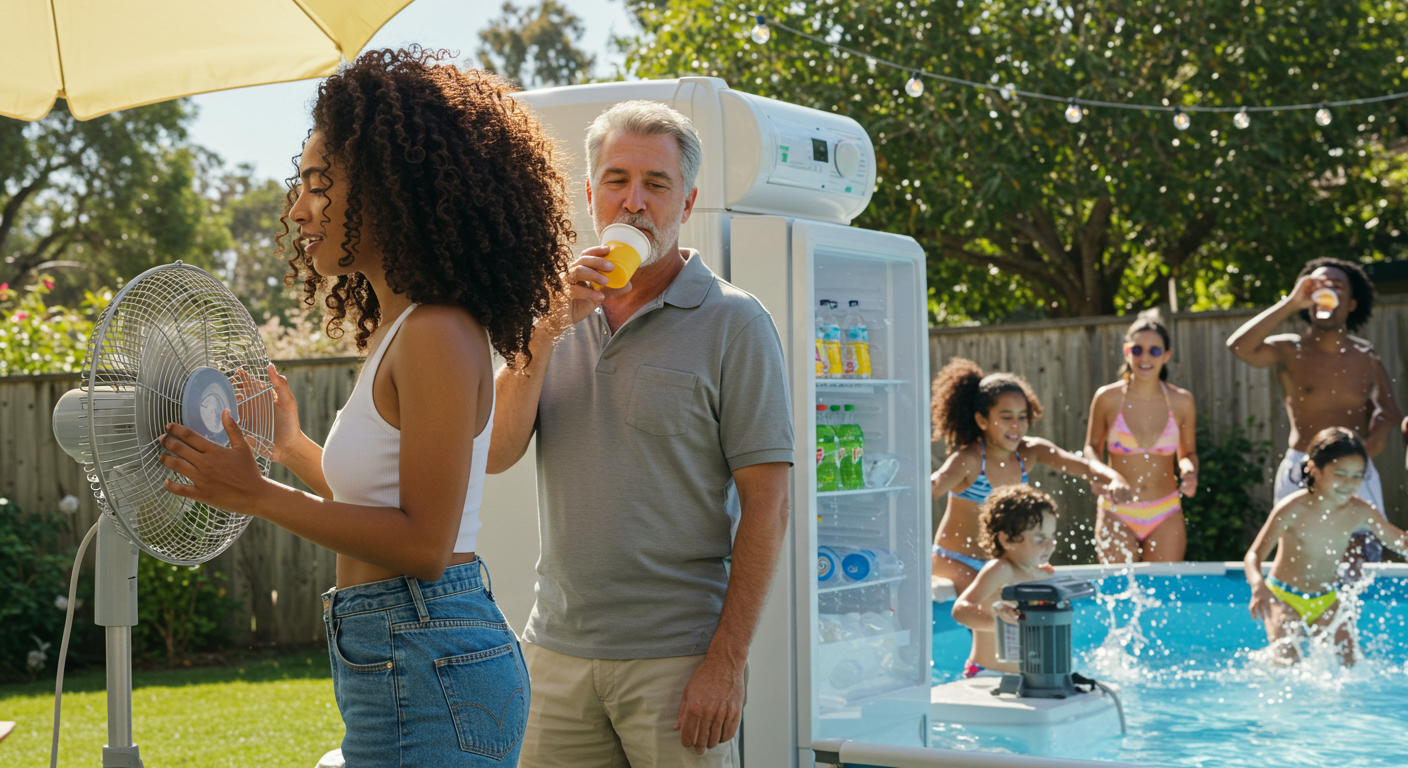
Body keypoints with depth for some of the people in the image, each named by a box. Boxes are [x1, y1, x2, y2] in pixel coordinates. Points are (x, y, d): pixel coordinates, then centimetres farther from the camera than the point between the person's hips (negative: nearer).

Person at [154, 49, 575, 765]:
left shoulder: (439, 336, -16)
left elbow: (423, 545, -18)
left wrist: (257, 496, -15)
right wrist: (292, 447, 30)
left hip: (429, 669, -10)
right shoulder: (396, 330, 13)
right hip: (395, 663, 10)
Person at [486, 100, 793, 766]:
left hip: (676, 658, -4)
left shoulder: (735, 324, -4)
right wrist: (548, 328, -10)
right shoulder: (558, 312, 10)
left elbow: (765, 505, -8)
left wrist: (726, 661, -14)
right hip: (556, 653, 4)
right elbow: (494, 454, 1)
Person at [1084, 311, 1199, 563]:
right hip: (1117, 513, -1)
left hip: (1166, 516, 1)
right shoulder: (1108, 398, -4)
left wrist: (1189, 472, -11)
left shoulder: (1181, 401, 0)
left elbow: (1188, 453, 11)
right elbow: (1092, 446, 8)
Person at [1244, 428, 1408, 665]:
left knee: (1349, 664, -7)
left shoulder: (1360, 512, -11)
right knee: (1288, 662, -19)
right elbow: (1254, 555, -26)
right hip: (1284, 597, -4)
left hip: (1327, 601, 4)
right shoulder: (1292, 509, -23)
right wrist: (1258, 585, -47)